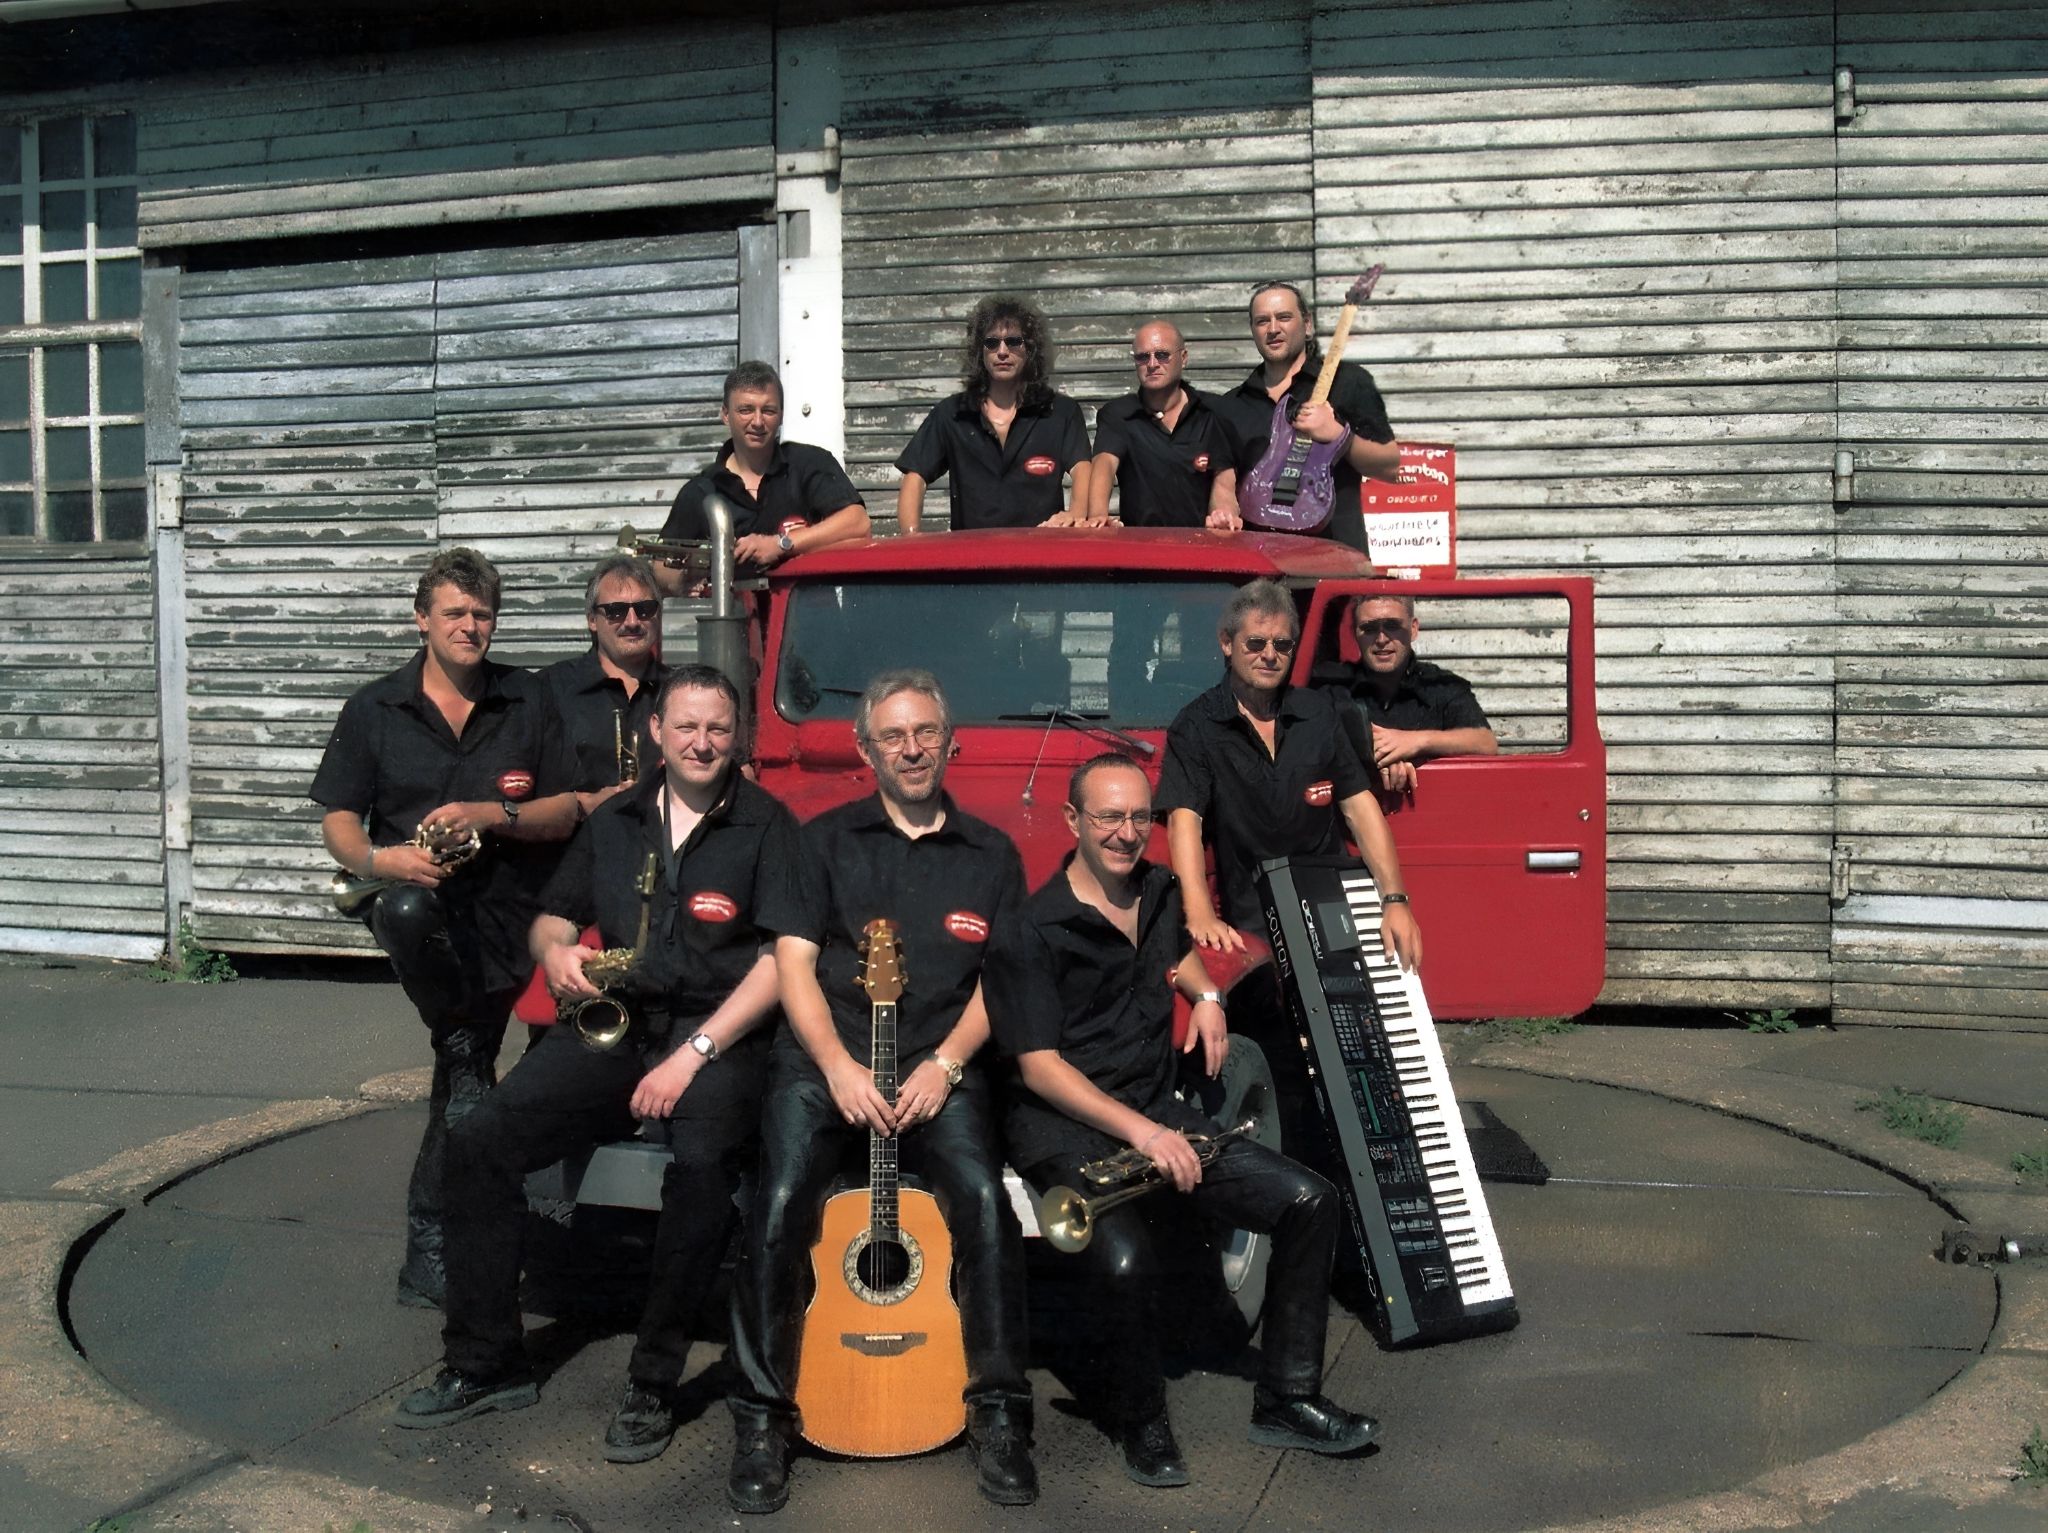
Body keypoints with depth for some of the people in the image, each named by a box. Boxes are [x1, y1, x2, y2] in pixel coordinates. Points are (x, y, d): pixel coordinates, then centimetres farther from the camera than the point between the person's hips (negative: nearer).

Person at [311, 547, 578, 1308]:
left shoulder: (528, 702, 8)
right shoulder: (375, 709, 7)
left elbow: (566, 811, 5)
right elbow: (337, 821, 5)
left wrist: (489, 815, -12)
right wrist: (379, 858, -17)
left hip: (503, 909, 0)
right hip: (414, 895, 0)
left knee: (462, 1081, -8)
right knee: (409, 911, -39)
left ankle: (428, 1245, 3)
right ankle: (467, 1051, -16)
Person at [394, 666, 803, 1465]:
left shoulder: (766, 825, 0)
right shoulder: (615, 821, 15)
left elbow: (780, 959, -9)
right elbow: (551, 920, 22)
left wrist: (694, 1054, -17)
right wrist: (556, 954, -4)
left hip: (717, 1034, -4)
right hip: (612, 1025, 5)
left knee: (703, 1164, -34)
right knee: (477, 1142, -14)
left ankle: (653, 1384, -16)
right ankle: (485, 1362, -1)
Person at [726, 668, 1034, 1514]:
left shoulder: (990, 854, 12)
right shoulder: (826, 840, 9)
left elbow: (998, 980, 8)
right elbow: (794, 962, 3)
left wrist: (945, 1064, -8)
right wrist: (838, 1067, -11)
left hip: (939, 1069, 1)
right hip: (823, 1062, 0)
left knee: (984, 1199, -26)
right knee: (781, 1202, -25)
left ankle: (998, 1413, -12)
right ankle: (764, 1416, -12)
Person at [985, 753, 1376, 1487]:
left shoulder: (1159, 892, 11)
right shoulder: (1033, 932, -12)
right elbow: (1039, 1066, -17)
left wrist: (1206, 997, 13)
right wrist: (1138, 1131, -25)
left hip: (1157, 1110, 7)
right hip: (1064, 1123, -7)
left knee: (1312, 1204, -8)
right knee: (1125, 1261, -36)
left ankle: (1287, 1399, 7)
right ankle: (1141, 1424, -6)